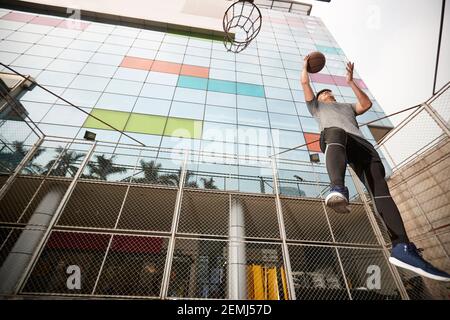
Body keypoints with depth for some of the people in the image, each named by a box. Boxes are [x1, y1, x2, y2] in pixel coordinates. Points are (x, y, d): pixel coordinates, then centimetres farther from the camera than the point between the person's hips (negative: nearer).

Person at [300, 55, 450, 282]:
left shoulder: (347, 106, 48)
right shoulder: (316, 105, 38)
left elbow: (366, 104, 32)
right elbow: (304, 82, 32)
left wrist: (350, 81, 39)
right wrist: (306, 64, 48)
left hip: (359, 141, 4)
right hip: (332, 135, -4)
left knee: (379, 186, -19)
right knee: (337, 133, -44)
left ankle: (402, 248, -29)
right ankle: (338, 190, -68)